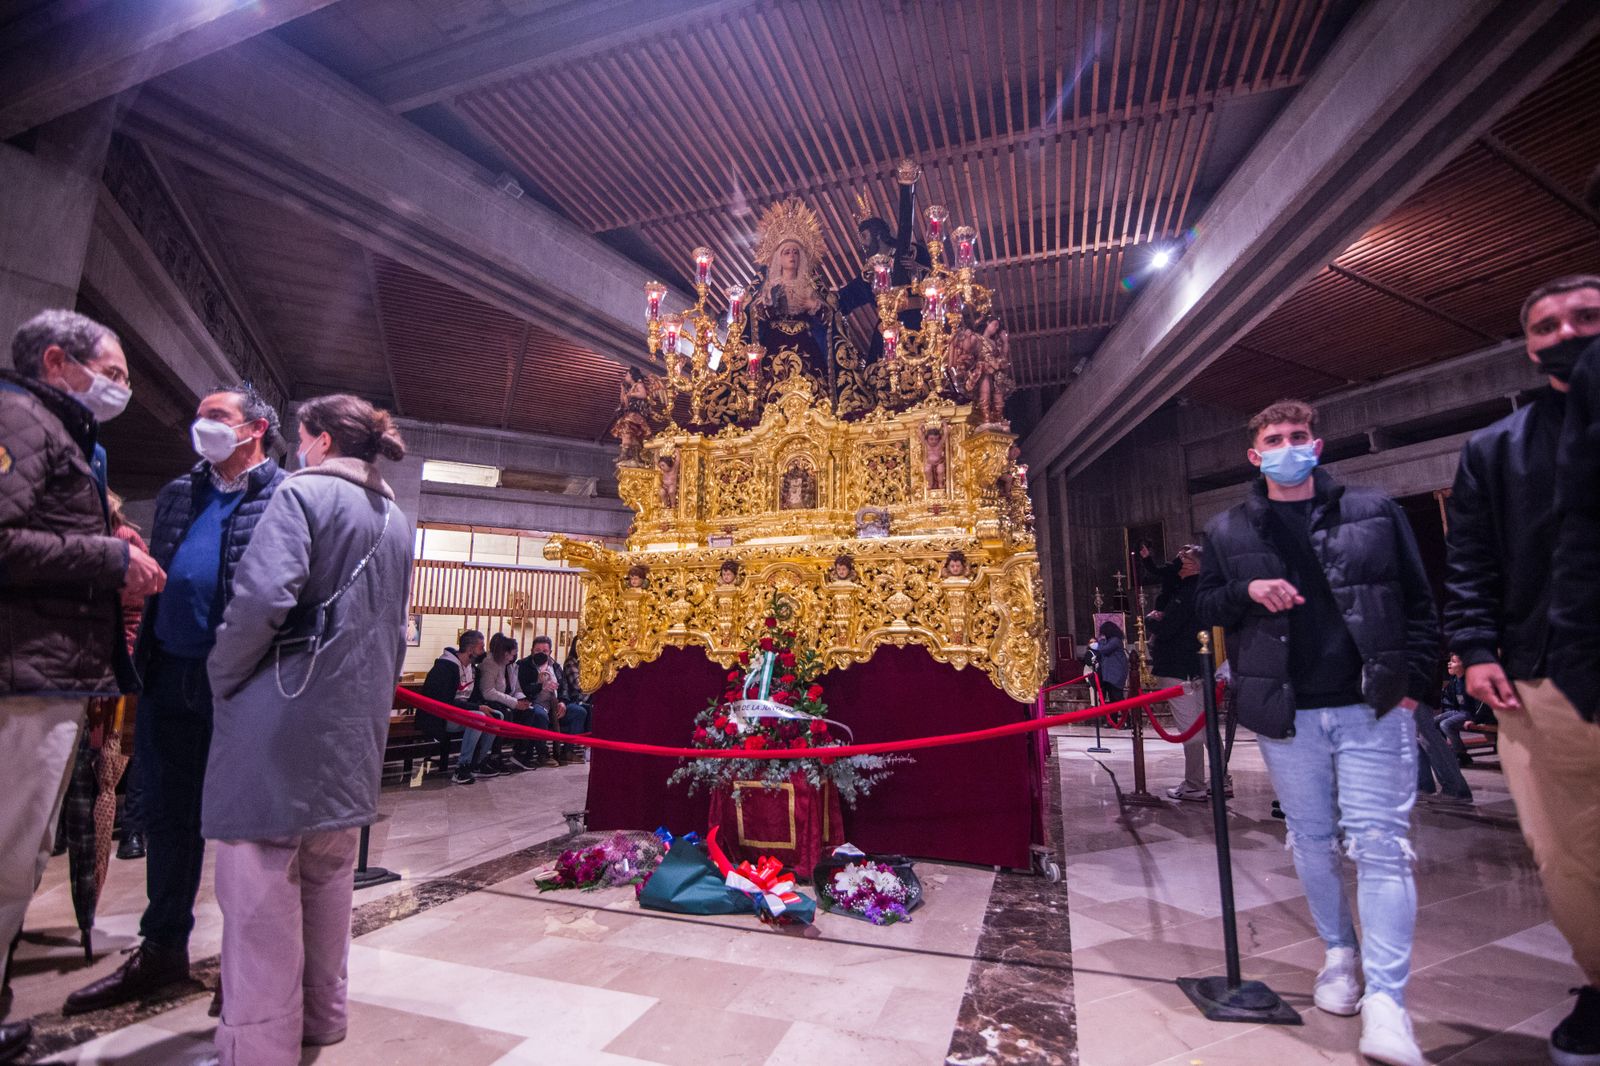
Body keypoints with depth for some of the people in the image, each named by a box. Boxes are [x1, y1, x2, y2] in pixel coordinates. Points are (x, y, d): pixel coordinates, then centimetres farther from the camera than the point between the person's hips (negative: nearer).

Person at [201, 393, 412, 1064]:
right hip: (355, 722, 7)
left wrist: (224, 679, -6)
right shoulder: (396, 521, 15)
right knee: (329, 870, 17)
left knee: (262, 877, 2)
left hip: (284, 712, -7)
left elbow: (262, 594, -20)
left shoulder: (304, 492, -7)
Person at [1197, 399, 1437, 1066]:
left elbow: (1419, 602, 7)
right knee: (1311, 840, 13)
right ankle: (1338, 953, 33)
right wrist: (1247, 592, -11)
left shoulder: (1375, 512, 6)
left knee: (1380, 845, -5)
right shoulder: (1226, 532, 7)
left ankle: (1384, 1002, 1)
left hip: (1373, 706, -1)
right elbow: (1204, 606, 9)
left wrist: (1413, 680, -2)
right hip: (1285, 712, 1)